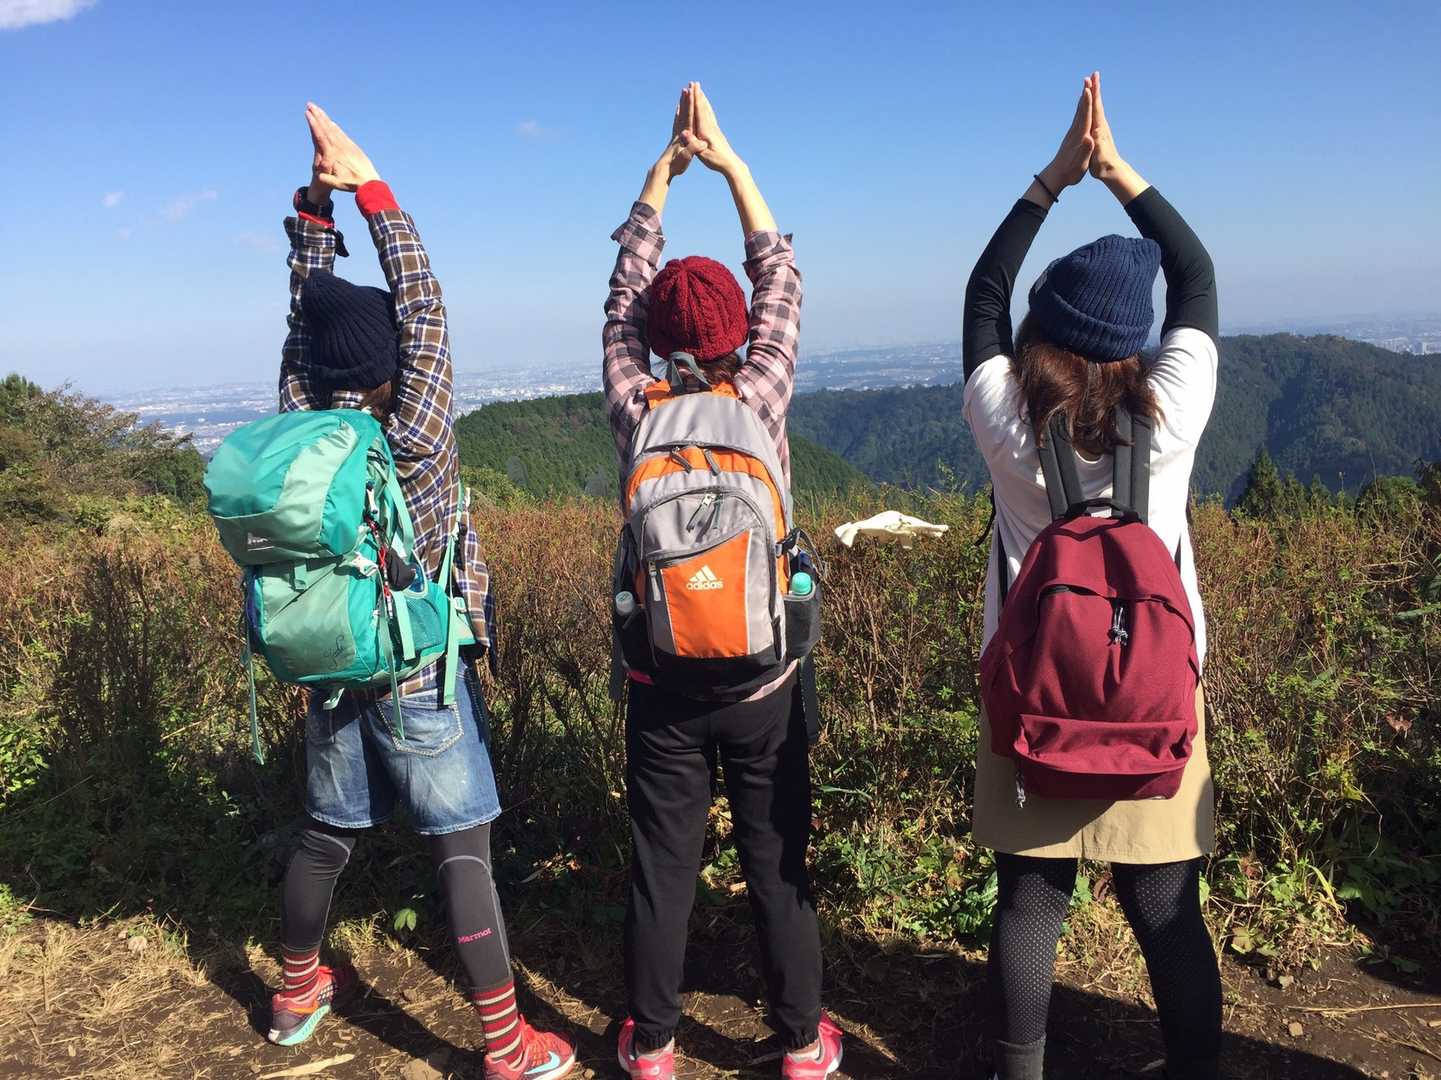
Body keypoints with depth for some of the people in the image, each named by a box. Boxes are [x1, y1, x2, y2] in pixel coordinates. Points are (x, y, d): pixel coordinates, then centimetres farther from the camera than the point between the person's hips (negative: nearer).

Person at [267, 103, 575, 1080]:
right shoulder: (414, 439, -18)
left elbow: (308, 310, 4)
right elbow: (423, 304, -13)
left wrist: (317, 200, 5)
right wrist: (369, 186, -8)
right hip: (422, 677, -5)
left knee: (326, 835, 20)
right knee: (464, 852, 1)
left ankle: (299, 993, 40)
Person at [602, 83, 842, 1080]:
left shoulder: (634, 412, -8)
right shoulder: (761, 402, -11)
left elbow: (624, 293, 6)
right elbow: (782, 283, 3)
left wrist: (664, 169, 13)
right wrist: (727, 160, 9)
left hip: (664, 682, 1)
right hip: (764, 681, -1)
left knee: (663, 865, 13)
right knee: (779, 864, 13)